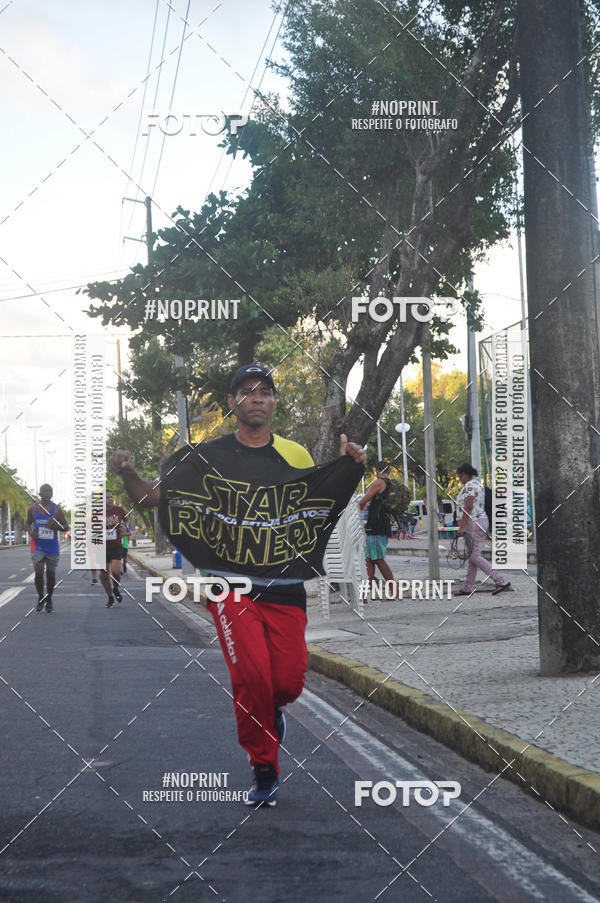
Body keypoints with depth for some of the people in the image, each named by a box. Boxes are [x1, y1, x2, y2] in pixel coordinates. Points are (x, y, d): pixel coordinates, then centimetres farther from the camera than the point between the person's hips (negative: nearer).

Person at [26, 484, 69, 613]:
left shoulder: (57, 510, -3)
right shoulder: (33, 509, 1)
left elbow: (66, 528, 1)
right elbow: (28, 523, 17)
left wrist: (55, 525, -19)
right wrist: (30, 532, -5)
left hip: (52, 548, 0)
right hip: (37, 547, 0)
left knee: (51, 574, 8)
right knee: (38, 572, -15)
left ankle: (49, 599, 28)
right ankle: (40, 597, 7)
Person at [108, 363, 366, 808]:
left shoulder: (295, 455, 9)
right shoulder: (209, 455, 3)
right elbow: (153, 497, 7)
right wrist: (129, 474, -13)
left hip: (285, 587, 2)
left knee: (289, 683, -3)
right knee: (251, 678, -13)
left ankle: (270, 709, 36)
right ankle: (264, 772, 8)